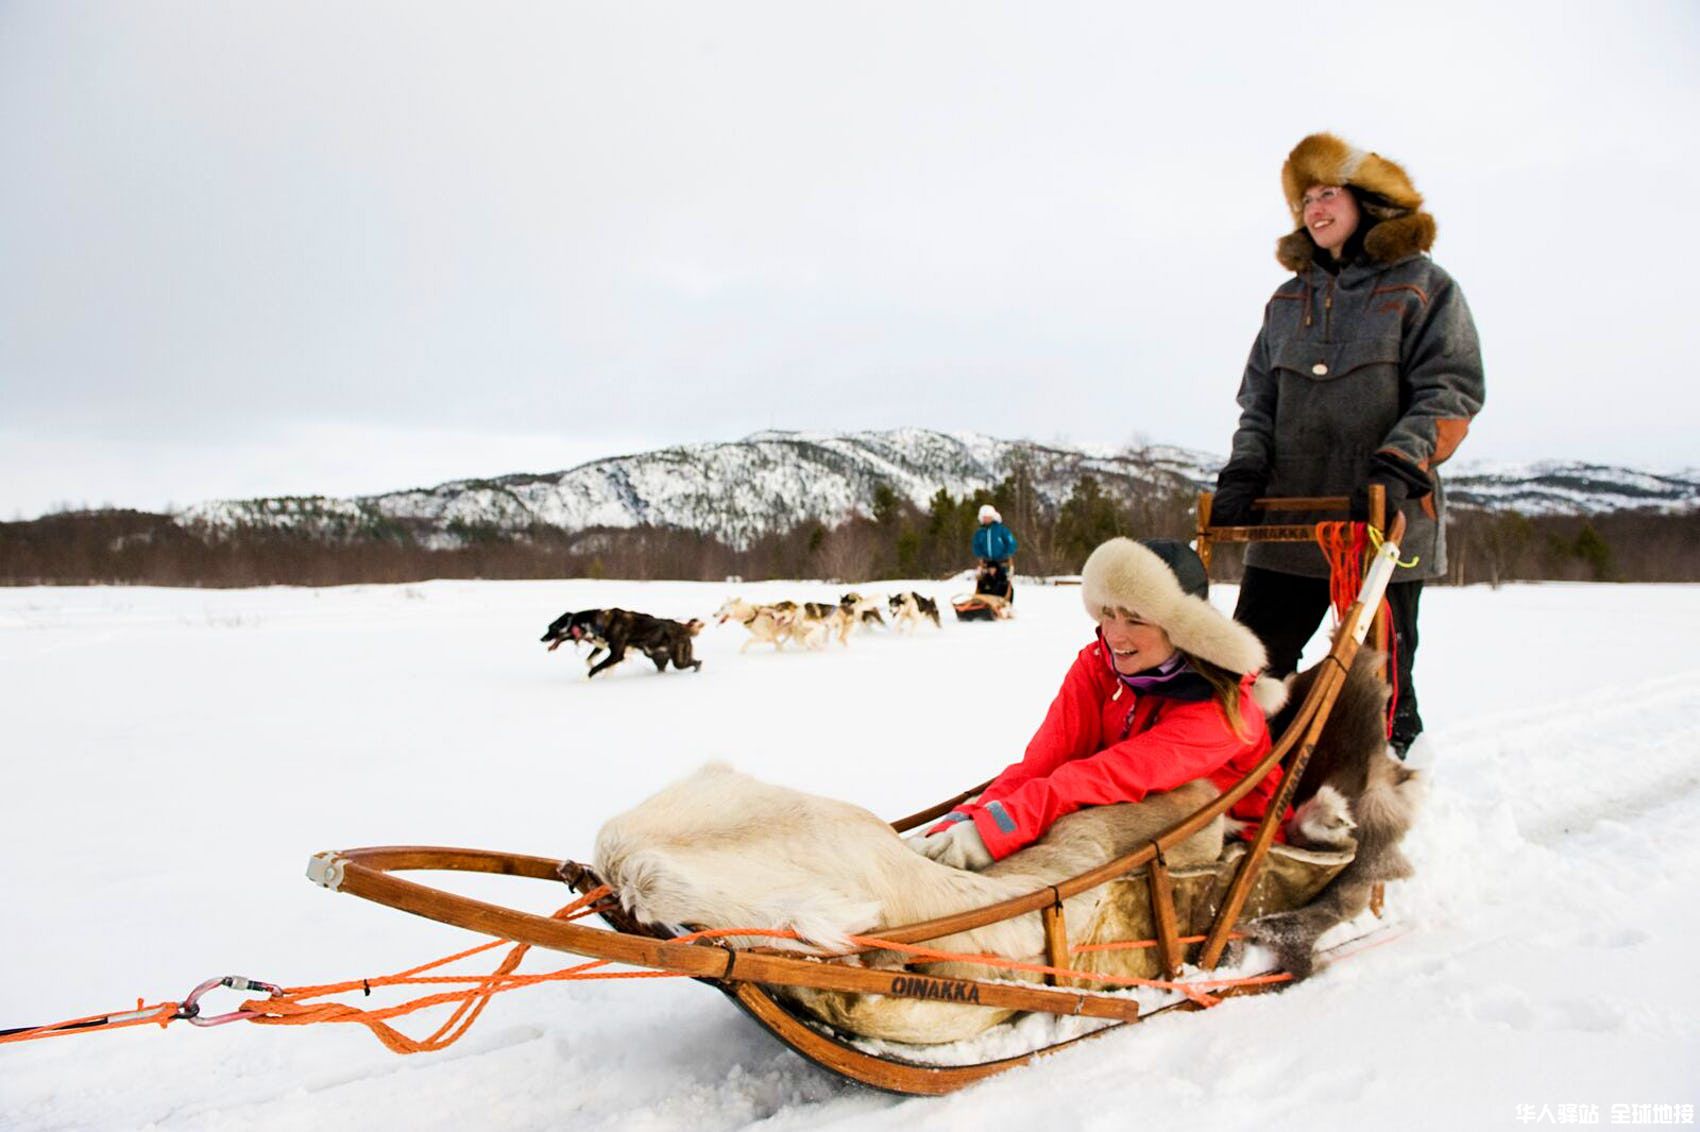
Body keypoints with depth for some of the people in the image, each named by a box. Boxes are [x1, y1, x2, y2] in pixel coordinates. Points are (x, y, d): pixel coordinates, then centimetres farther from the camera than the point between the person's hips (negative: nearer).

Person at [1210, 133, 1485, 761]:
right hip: (1287, 522, 4)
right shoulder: (1289, 300, 18)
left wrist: (1396, 468, -21)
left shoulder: (1422, 286, 3)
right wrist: (1243, 473, 0)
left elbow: (1450, 396, -6)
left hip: (1386, 526, -4)